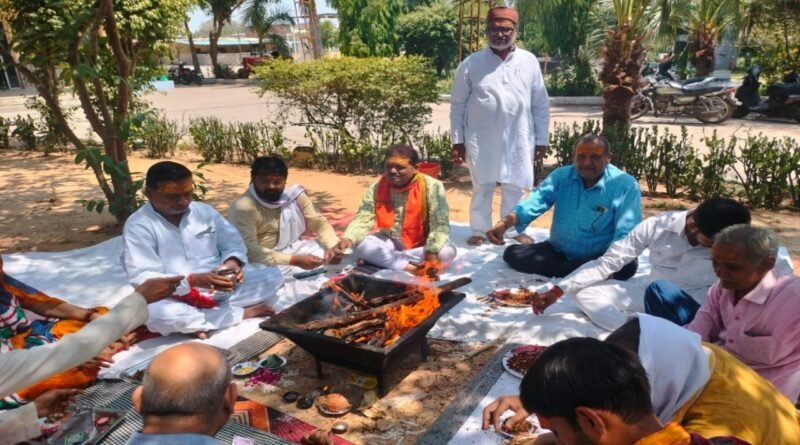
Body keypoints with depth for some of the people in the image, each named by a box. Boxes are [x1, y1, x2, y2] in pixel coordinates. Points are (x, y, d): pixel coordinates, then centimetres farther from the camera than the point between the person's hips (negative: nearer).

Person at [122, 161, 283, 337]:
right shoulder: (138, 226, -9)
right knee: (155, 313, -39)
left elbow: (232, 241, 8)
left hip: (221, 288, 4)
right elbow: (141, 277, -18)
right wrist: (192, 281, -30)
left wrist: (232, 261, -17)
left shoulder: (204, 211, 5)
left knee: (273, 276, -9)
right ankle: (243, 313, -21)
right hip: (178, 297, -4)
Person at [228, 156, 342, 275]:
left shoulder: (294, 195, -5)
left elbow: (318, 222, 3)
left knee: (335, 254, -3)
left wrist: (333, 246, -18)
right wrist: (294, 260, -35)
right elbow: (249, 250, -28)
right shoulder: (243, 207, -23)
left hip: (290, 249, 7)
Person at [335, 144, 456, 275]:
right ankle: (408, 267, -29)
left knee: (447, 252, -30)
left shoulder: (431, 186, -18)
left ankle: (386, 259, -22)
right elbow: (363, 218, -12)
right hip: (390, 243, 2)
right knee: (361, 245, -23)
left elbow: (440, 224, -23)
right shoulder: (377, 188, -8)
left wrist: (432, 252, -38)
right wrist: (348, 238, -32)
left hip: (420, 245, -2)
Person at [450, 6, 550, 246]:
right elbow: (457, 105, 1)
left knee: (515, 189, 13)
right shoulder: (471, 64, -3)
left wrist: (541, 140, 5)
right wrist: (457, 140, -3)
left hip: (518, 140, 2)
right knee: (482, 188, 9)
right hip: (481, 140, -1)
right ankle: (479, 231, 24)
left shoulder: (529, 61, 2)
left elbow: (541, 105, 6)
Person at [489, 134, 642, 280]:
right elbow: (537, 200, -18)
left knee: (627, 266, -34)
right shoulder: (561, 176, -3)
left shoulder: (625, 185, -13)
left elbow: (626, 234, -20)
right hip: (559, 252, 4)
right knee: (512, 254, -14)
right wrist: (505, 223, -38)